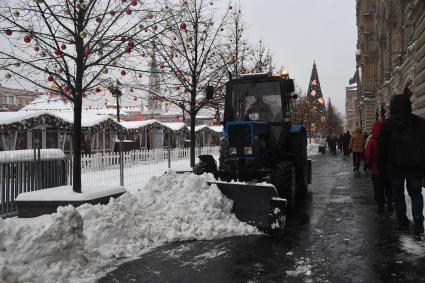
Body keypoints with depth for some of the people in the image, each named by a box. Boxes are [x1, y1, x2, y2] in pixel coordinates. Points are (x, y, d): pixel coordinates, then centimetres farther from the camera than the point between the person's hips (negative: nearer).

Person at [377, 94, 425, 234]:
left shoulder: (387, 124, -6)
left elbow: (382, 148, -5)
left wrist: (382, 167, 2)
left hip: (395, 168, -1)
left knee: (398, 194, 11)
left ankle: (403, 222, 14)